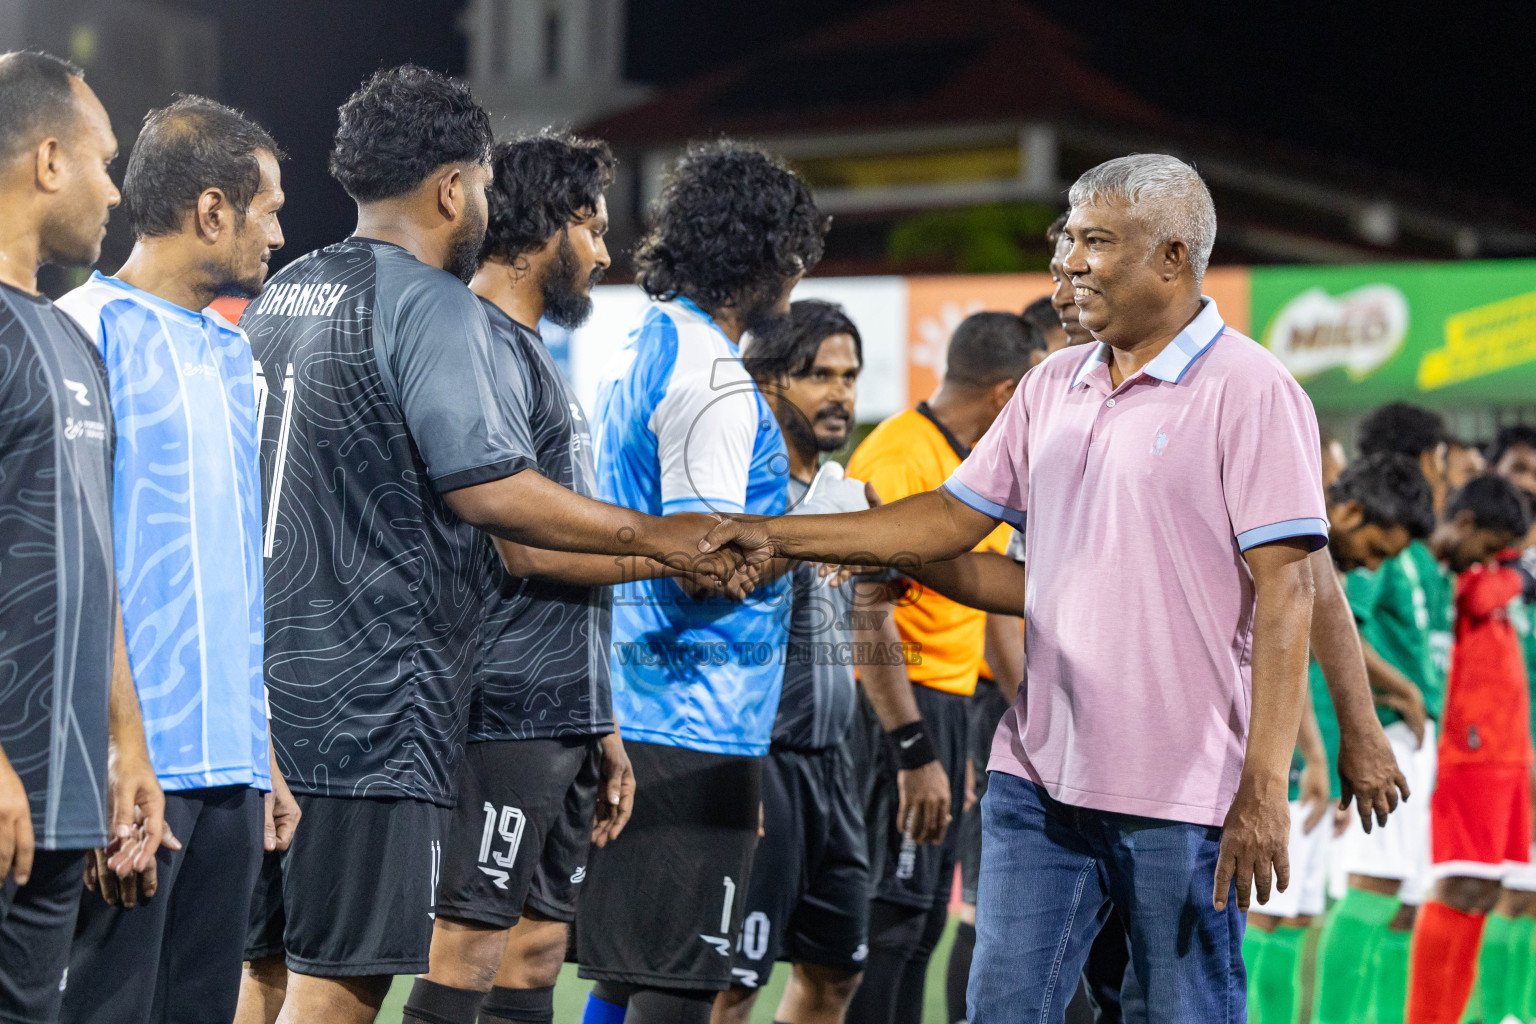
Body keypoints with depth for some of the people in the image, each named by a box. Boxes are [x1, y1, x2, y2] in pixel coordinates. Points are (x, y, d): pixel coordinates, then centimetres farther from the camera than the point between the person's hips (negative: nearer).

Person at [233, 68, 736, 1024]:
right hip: (372, 694, -9)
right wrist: (656, 535, -11)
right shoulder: (433, 305, -10)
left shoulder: (279, 296, 16)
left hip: (265, 679, 9)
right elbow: (485, 487, -19)